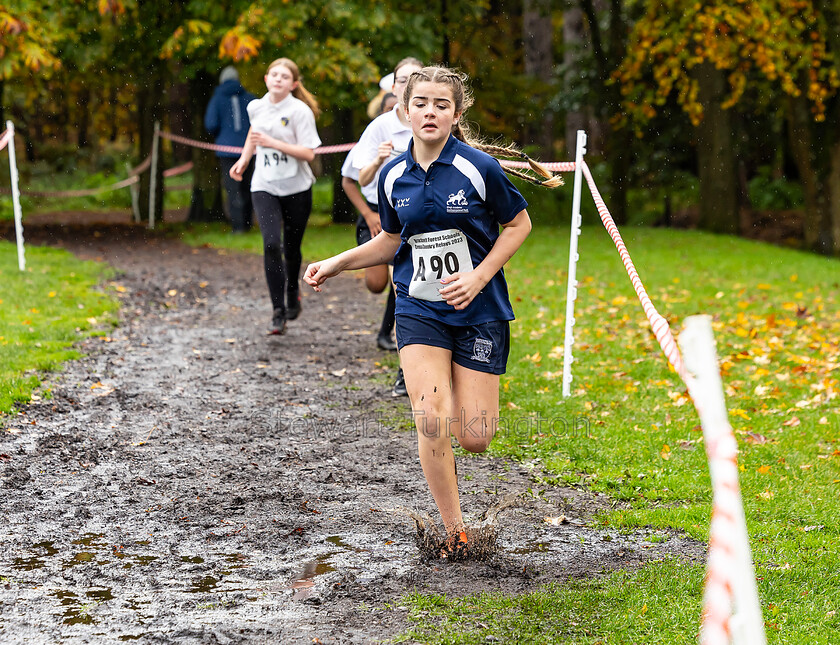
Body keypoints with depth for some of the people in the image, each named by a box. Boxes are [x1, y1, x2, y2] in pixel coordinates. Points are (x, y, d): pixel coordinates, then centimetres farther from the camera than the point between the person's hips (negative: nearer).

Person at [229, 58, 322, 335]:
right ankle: (278, 312, -13)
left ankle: (293, 291, 43)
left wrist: (273, 143, -23)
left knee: (292, 248, 11)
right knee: (271, 244, -16)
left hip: (296, 187, -2)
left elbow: (308, 153, -16)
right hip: (264, 187, 2)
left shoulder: (300, 111, -10)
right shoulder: (256, 107, 3)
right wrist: (244, 160, 16)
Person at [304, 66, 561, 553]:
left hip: (480, 312, -2)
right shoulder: (393, 176, 1)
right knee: (432, 423, -16)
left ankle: (474, 396, 37)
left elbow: (519, 224, -1)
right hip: (420, 311, 2)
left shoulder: (480, 167, -11)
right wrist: (336, 264, 8)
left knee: (474, 439, -2)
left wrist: (477, 278, -12)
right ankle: (455, 530, -1)